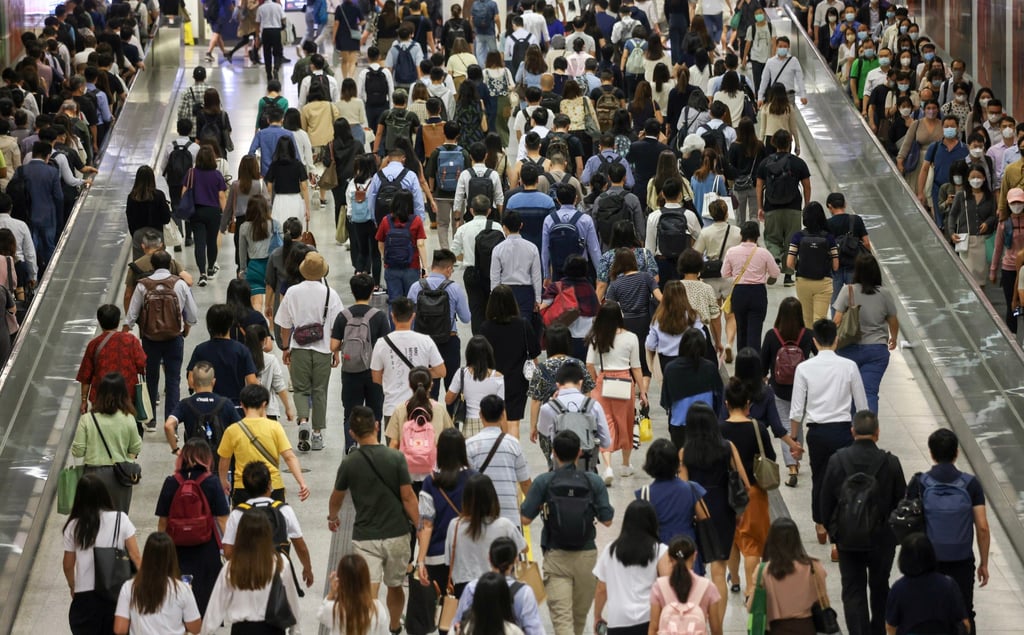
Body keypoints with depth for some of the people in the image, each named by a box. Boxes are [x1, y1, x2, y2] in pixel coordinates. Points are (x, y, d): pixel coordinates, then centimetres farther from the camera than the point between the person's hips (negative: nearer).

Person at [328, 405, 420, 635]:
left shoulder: (349, 464, -5)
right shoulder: (396, 458, -9)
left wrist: (332, 517, 34)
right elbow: (408, 497, -9)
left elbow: (337, 497, 13)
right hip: (397, 535, 2)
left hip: (365, 538, -1)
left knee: (368, 595, -8)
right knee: (395, 586, 23)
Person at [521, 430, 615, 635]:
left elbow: (526, 518, -7)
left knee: (561, 615, -8)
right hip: (586, 555, 2)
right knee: (580, 614, 21)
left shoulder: (544, 482, -7)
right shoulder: (593, 481, -4)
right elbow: (607, 520, -2)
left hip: (556, 556, -2)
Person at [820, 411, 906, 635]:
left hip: (847, 538, -1)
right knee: (879, 587, 21)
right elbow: (902, 501, -3)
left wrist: (832, 528, 11)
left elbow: (826, 500, -4)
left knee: (853, 590, 5)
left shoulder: (837, 460, -12)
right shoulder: (890, 463, -13)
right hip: (882, 537, 1)